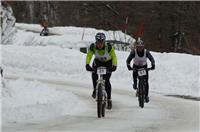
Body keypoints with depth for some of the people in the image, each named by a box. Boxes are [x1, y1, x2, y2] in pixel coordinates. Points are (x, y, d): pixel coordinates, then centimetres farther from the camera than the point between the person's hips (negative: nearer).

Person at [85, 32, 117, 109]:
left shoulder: (108, 47, -31)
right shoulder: (93, 47, -26)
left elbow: (114, 56, -36)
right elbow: (89, 56, -35)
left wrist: (114, 66, -53)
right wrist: (87, 65, -53)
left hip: (108, 63, -2)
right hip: (98, 61, 2)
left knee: (106, 80, -17)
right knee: (94, 74, -23)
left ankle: (109, 100, -7)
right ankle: (95, 90, 7)